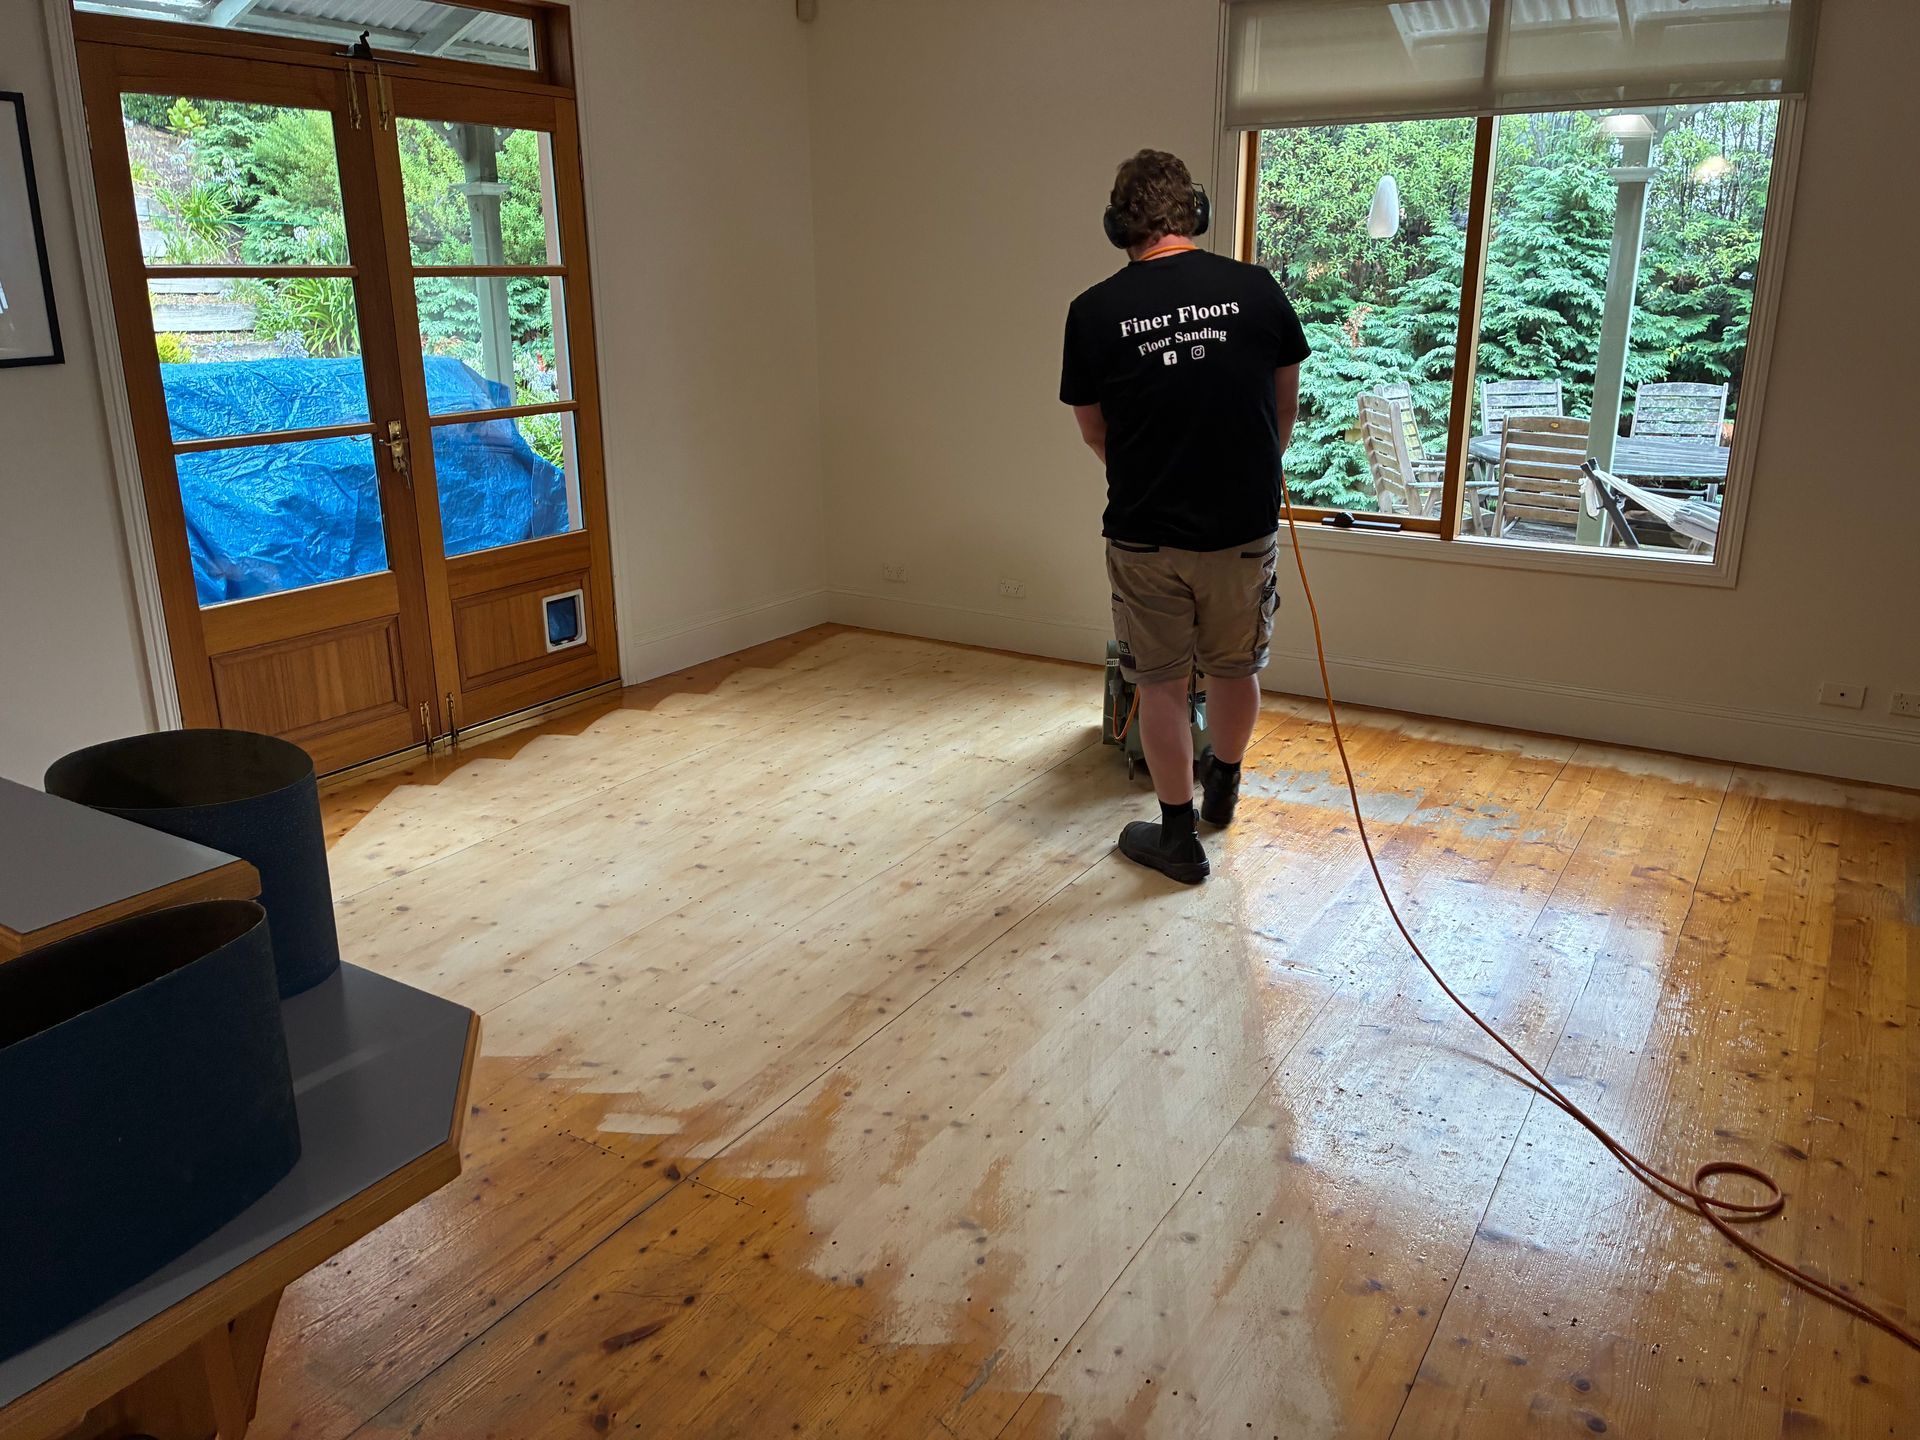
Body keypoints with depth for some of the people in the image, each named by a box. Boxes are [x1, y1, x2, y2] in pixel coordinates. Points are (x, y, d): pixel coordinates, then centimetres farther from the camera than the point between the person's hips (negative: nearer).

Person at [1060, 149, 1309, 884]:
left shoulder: (1094, 311, -7)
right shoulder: (1256, 289, -5)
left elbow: (1093, 430, 5)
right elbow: (1286, 404, 8)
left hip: (1145, 534, -1)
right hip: (1244, 527, 2)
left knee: (1160, 682, 12)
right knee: (1235, 668, 21)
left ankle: (1178, 836, 21)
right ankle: (1222, 790, 43)